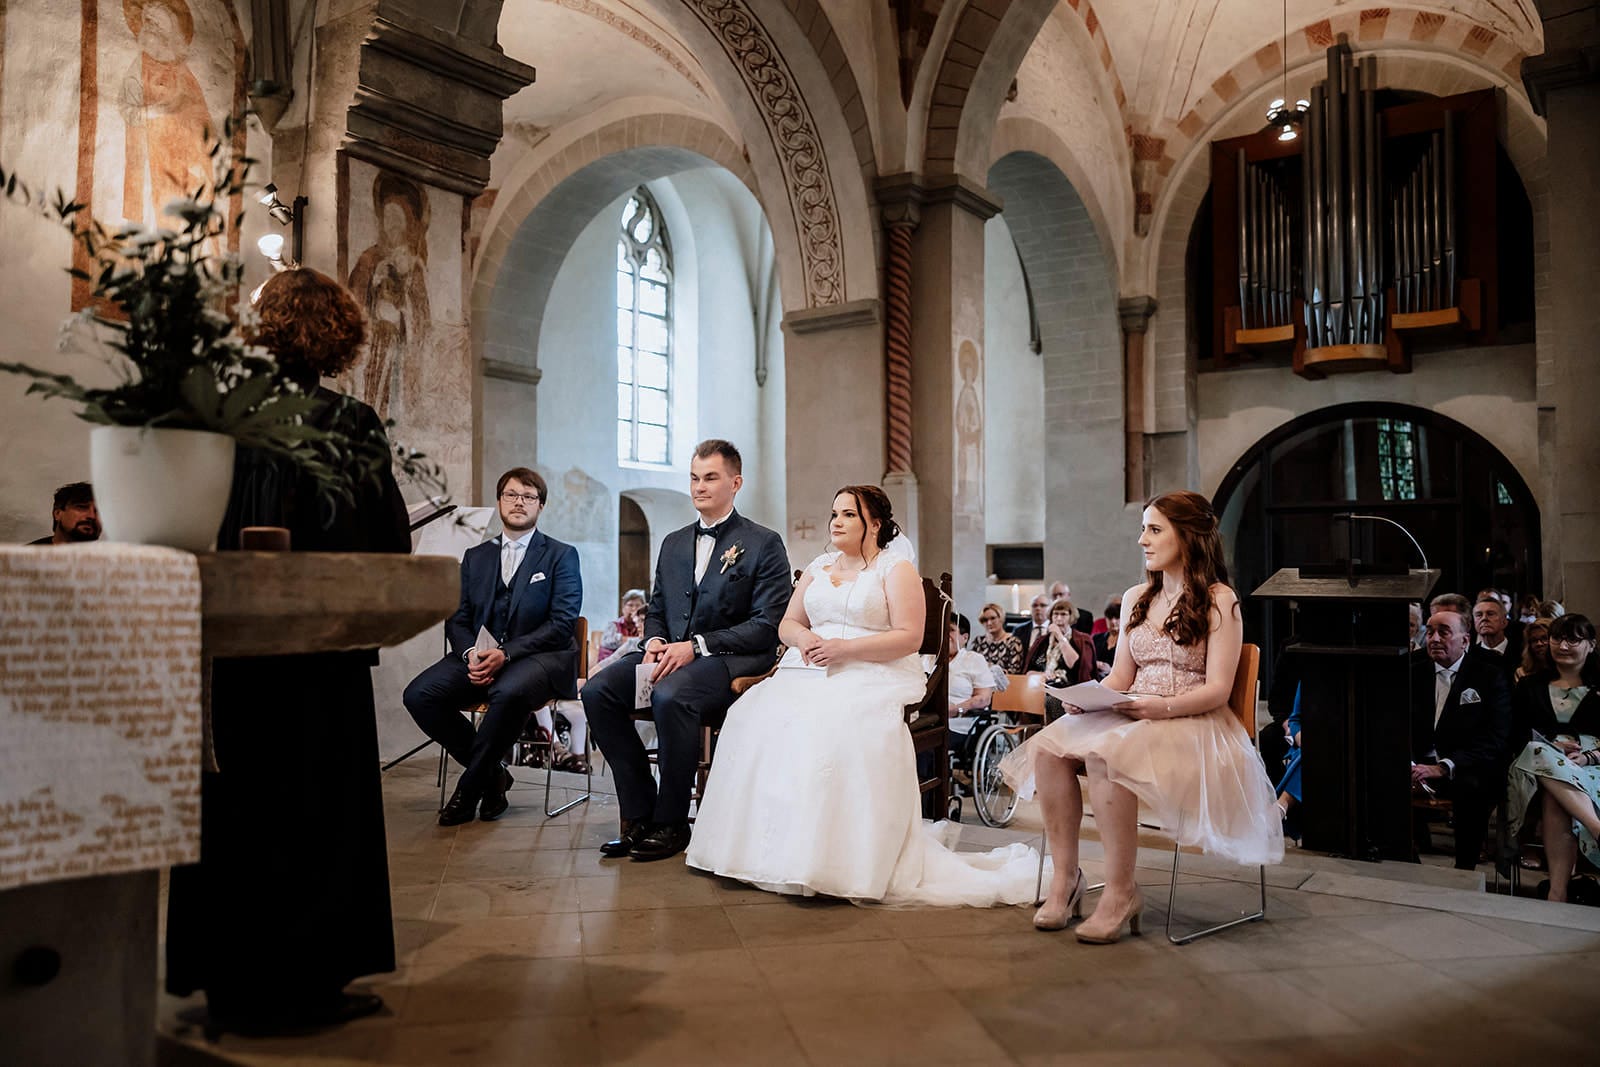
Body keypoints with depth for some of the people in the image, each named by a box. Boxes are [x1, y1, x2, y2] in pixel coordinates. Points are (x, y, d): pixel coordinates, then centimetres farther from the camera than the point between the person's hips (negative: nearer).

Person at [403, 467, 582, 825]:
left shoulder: (561, 555, 6)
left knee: (508, 692, -38)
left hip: (539, 657, -4)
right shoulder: (475, 557, 19)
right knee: (419, 694, -22)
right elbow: (457, 620, 13)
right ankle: (491, 774, -5)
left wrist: (506, 654, -18)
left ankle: (468, 789, -16)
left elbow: (562, 623, -5)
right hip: (479, 656, 5)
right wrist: (469, 653, -12)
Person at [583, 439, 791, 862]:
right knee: (597, 690, -19)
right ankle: (639, 814, -11)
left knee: (670, 695, -36)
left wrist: (696, 646, -17)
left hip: (731, 661, -6)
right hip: (671, 654, 6)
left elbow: (767, 626, -9)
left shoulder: (764, 544, -1)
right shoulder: (673, 543, 20)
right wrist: (654, 643, -3)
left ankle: (671, 823, -18)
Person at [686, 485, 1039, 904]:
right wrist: (803, 637, -4)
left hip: (873, 677, -5)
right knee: (758, 716, -24)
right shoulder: (818, 567, 24)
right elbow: (787, 623, 21)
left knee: (835, 726, -37)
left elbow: (909, 637, -6)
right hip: (812, 671, 5)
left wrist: (845, 648, -15)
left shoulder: (897, 568, 5)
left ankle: (838, 860, -29)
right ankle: (763, 847, -18)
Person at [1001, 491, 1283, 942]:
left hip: (1192, 726, -6)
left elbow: (1217, 689, -8)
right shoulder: (1136, 598, 19)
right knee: (1048, 745, -24)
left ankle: (1121, 891, -23)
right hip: (1131, 719, 6)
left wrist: (1162, 707, -24)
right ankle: (1065, 875, -16)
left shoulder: (1219, 600, -1)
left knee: (1104, 754, -36)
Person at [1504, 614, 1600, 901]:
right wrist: (1553, 745, -8)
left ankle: (1558, 891, -46)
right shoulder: (1530, 686, 22)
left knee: (1554, 798, -37)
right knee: (1541, 753, -39)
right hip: (1538, 763, 1)